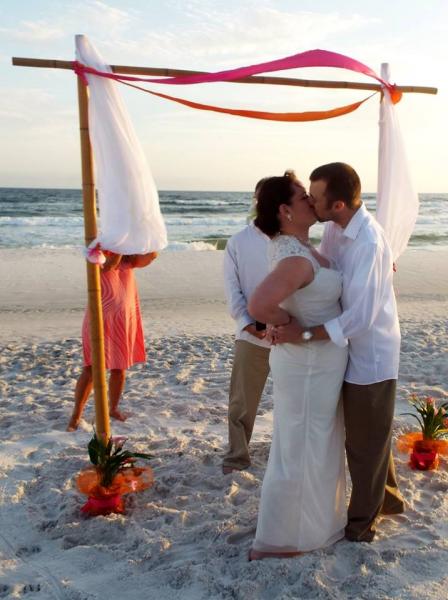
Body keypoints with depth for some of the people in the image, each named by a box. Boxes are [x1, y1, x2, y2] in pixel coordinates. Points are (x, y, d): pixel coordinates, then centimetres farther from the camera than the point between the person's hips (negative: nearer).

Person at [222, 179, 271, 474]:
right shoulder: (238, 242, 1)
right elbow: (232, 289, -3)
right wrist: (247, 322, -17)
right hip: (252, 335, 0)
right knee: (242, 403, 8)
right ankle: (236, 458, 26)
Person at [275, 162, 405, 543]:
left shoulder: (368, 242, -30)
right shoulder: (336, 228, -4)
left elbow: (360, 317, -31)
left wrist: (304, 334, -27)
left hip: (370, 357, -8)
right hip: (353, 350, 8)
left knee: (364, 442, 10)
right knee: (370, 436, 25)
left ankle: (361, 523, 31)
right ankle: (387, 498, 47)